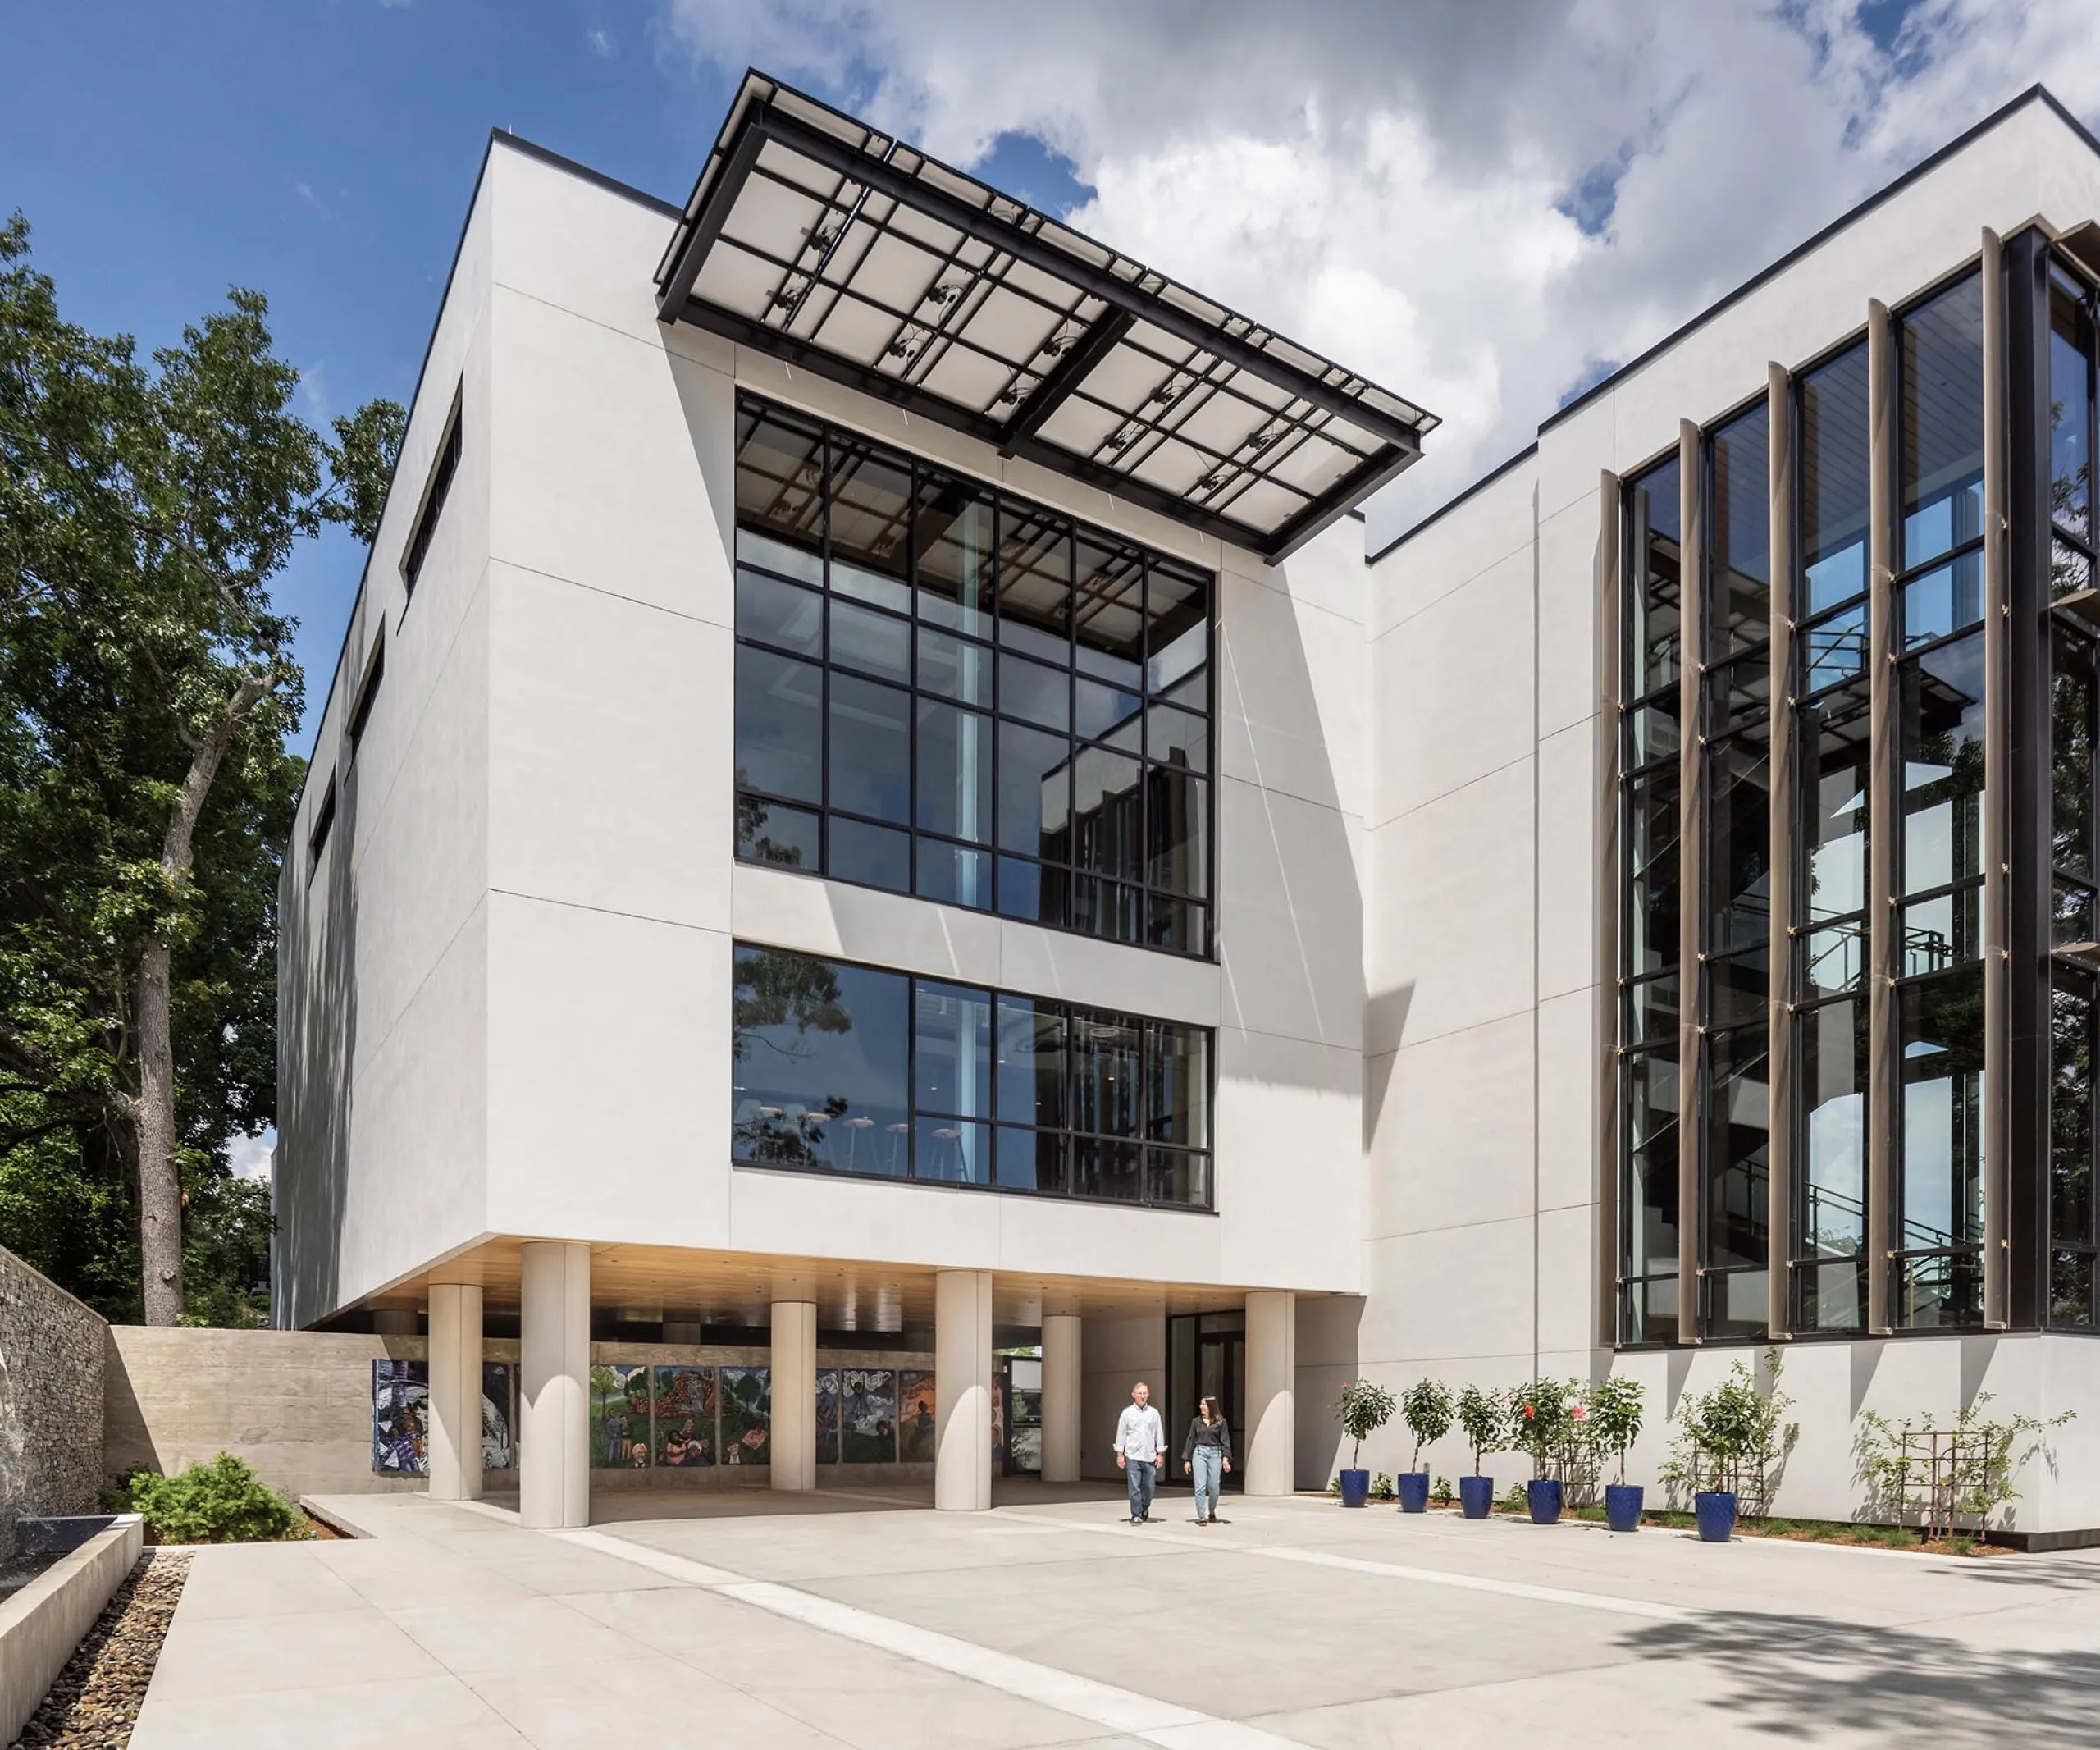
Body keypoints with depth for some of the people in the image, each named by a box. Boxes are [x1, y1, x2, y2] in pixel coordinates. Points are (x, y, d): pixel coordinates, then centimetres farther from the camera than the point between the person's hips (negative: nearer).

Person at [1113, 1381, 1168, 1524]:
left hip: (1150, 1457, 2)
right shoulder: (1127, 1413, 2)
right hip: (1132, 1456, -2)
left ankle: (1145, 1510, 32)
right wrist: (1120, 1454, -1)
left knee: (1149, 1487, 8)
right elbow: (1121, 1434, 3)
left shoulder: (1154, 1413, 6)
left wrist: (1160, 1454, 5)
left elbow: (1159, 1434, 9)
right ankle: (1136, 1515, 4)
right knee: (1134, 1487, -5)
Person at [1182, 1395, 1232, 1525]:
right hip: (1199, 1453, 1)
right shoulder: (1196, 1421, 8)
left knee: (1214, 1487, 4)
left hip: (1215, 1454, -1)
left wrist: (1225, 1457, -10)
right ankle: (1201, 1516, -2)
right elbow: (1190, 1440, 10)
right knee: (1200, 1487, -6)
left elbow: (1225, 1440, 1)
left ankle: (1212, 1511, 29)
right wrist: (1187, 1459, 8)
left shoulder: (1221, 1422, 3)